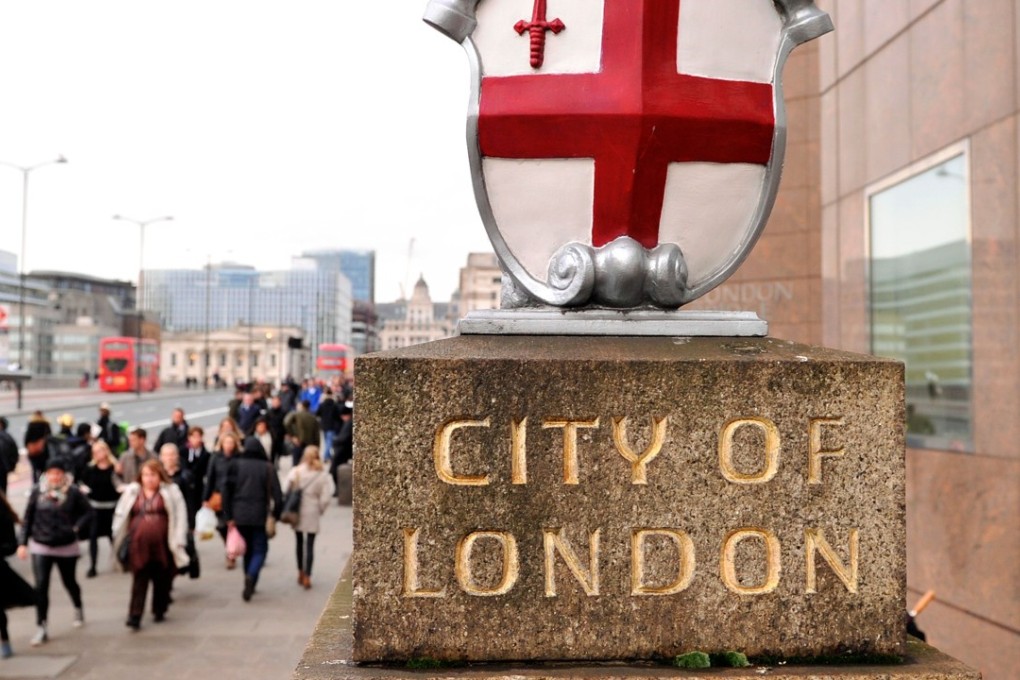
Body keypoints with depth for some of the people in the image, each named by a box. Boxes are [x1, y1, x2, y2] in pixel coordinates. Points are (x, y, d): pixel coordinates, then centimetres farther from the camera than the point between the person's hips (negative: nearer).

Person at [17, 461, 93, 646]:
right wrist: (22, 542, -2)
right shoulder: (37, 491, -6)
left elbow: (88, 512, 0)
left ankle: (78, 609, 47)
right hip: (40, 547, 0)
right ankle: (41, 628, -2)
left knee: (69, 582, 18)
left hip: (67, 547, 0)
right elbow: (28, 518, 0)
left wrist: (77, 528, -13)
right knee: (41, 586, -9)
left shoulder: (73, 492, -10)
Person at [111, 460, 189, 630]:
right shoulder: (132, 492, 7)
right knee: (139, 581, -3)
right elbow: (121, 516, 11)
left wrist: (178, 541, -7)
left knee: (162, 580, 10)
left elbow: (179, 516, -2)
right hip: (139, 545, 1)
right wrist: (119, 539, 9)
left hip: (162, 545, -1)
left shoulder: (170, 491, 0)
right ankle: (134, 616, -5)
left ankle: (159, 610, 26)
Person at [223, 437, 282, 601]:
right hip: (260, 516, -2)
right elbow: (277, 494, -5)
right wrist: (276, 515, 4)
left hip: (240, 516, 2)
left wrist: (228, 516, 2)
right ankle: (251, 576, -20)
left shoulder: (236, 465, 0)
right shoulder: (267, 467, -3)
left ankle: (250, 582, 20)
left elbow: (227, 492, -3)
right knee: (260, 549, 5)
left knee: (247, 549, 17)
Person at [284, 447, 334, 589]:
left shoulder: (295, 472, -8)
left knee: (299, 542, 17)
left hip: (297, 512, 2)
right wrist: (320, 509, 5)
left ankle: (301, 573, 26)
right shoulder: (322, 475, -9)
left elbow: (288, 491, -9)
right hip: (312, 514, -2)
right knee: (310, 544, 3)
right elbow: (326, 497, -12)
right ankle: (307, 577, -2)